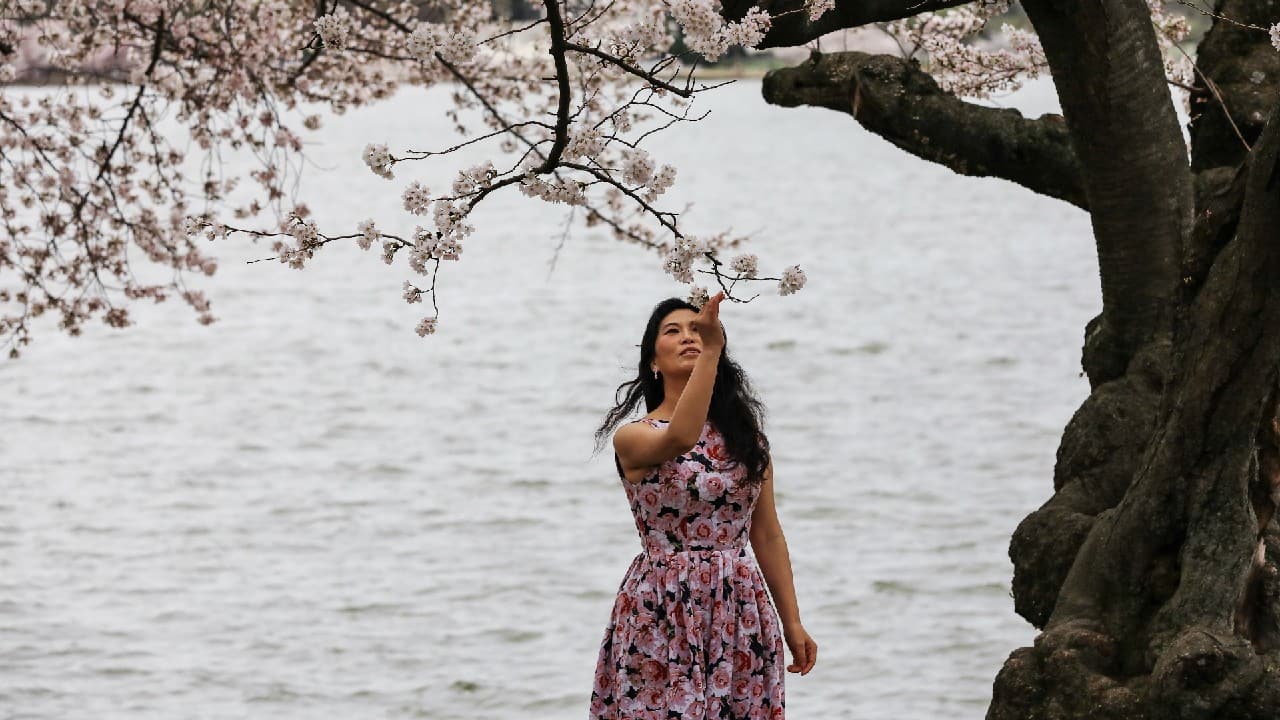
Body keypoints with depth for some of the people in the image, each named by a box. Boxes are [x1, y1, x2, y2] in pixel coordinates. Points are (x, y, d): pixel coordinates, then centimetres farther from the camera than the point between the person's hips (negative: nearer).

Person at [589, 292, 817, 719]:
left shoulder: (744, 434, 11)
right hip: (665, 613, -4)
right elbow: (680, 439, -27)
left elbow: (767, 534, 11)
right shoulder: (633, 437, -3)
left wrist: (792, 624, 8)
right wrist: (711, 350, -31)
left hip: (739, 615, 4)